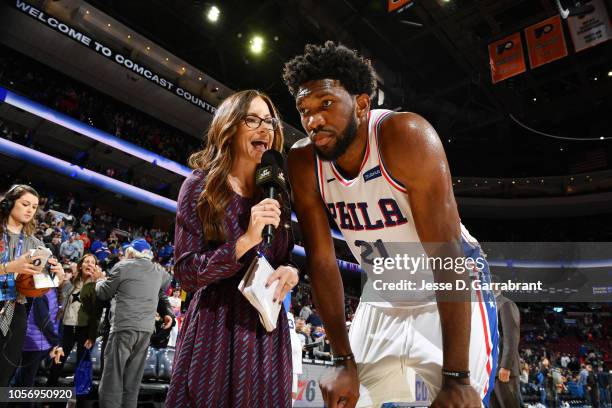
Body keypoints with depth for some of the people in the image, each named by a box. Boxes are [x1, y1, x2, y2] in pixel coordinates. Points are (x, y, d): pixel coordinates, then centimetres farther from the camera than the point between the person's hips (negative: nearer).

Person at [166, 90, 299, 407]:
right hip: (217, 327, -4)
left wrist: (290, 271, -9)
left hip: (268, 326, 5)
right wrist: (246, 241, -23)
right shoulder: (201, 185, -7)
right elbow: (185, 272, -11)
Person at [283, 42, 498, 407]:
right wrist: (345, 362, -11)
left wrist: (456, 377, -28)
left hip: (454, 291, -3)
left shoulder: (404, 135, -28)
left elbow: (448, 253, -30)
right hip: (382, 300, 4)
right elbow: (321, 259, -11)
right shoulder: (304, 163, -14)